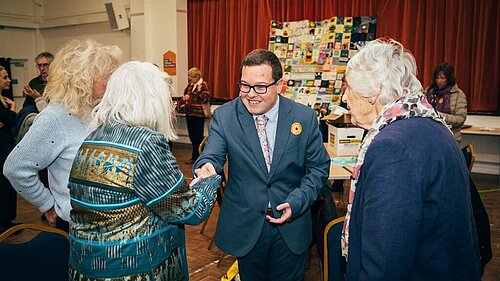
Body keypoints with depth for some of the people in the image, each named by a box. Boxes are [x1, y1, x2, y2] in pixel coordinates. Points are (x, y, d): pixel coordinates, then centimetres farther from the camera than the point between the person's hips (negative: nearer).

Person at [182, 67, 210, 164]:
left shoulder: (203, 85, -9)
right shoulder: (190, 85, 11)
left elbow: (206, 99, -16)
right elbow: (186, 94, 26)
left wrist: (199, 91, -29)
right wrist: (184, 98, 6)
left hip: (198, 114, -8)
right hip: (189, 113, 8)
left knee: (198, 136, -2)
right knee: (192, 135, 14)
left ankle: (198, 157, 8)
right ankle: (195, 156, 26)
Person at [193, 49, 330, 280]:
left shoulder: (304, 117, -8)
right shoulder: (224, 116, -9)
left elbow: (319, 167, -1)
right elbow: (212, 156, -17)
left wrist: (297, 202, -14)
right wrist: (207, 167, -42)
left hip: (291, 226, 1)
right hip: (245, 226, 0)